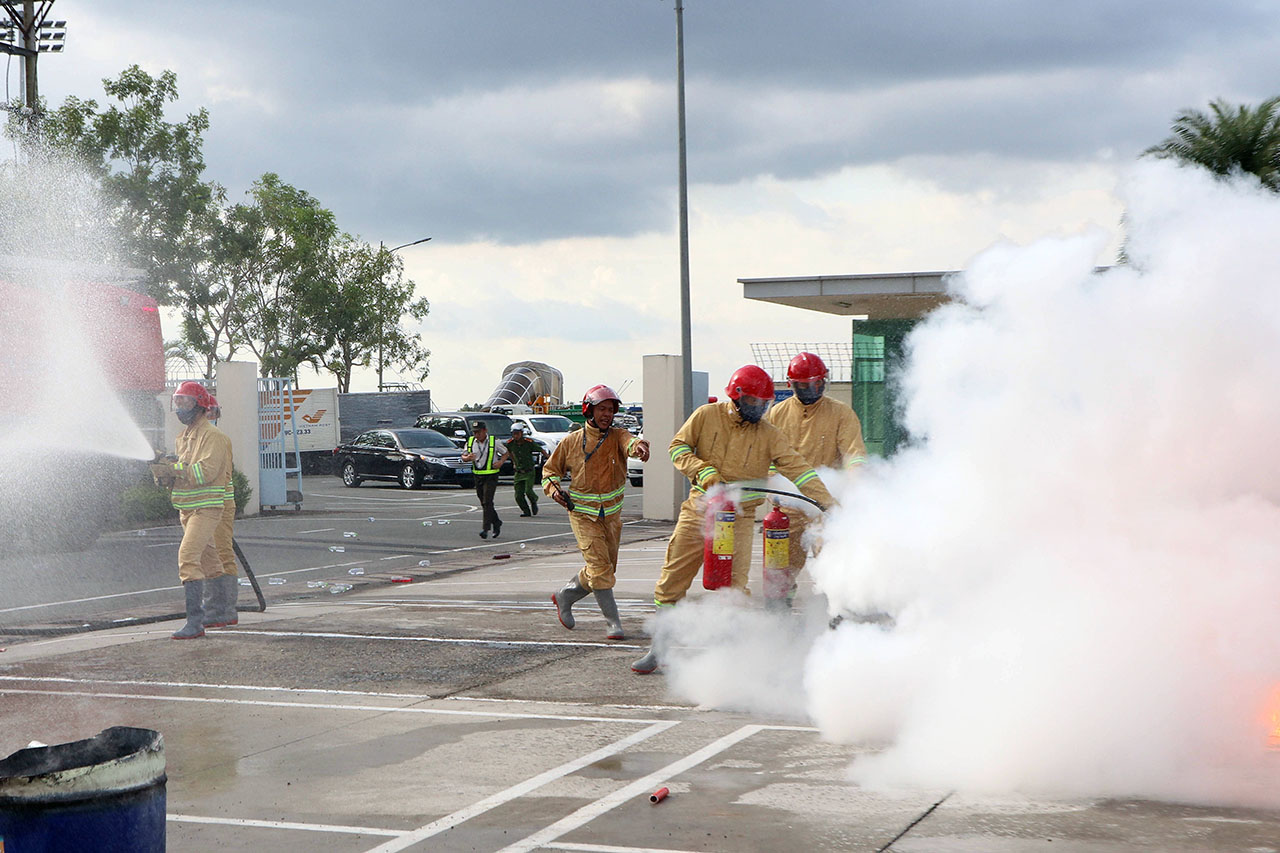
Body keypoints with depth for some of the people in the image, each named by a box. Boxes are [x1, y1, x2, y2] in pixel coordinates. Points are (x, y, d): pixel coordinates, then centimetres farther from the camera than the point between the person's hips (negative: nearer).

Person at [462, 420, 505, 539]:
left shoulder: (494, 442, -5)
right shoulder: (470, 442, 4)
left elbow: (506, 452, 8)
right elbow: (463, 457, 11)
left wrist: (501, 462, -11)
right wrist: (468, 458, -13)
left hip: (491, 476, -5)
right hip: (477, 476, 5)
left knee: (487, 502, -15)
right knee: (483, 503, 11)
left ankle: (486, 528, -17)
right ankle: (497, 523, 30)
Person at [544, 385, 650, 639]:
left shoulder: (617, 436, -3)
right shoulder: (571, 442, -2)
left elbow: (628, 441, -28)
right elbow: (550, 469, 12)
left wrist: (638, 445, -53)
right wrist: (553, 489, -9)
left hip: (612, 515, 3)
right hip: (583, 515, -3)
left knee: (605, 569, 13)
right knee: (600, 568, -14)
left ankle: (564, 597, 35)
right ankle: (613, 622, -6)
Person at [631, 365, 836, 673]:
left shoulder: (768, 434, 0)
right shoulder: (707, 416, 0)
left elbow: (796, 467, -5)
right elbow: (678, 446, 3)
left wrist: (827, 500, -14)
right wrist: (703, 471, -13)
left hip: (739, 517, 0)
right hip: (700, 509, 1)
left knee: (734, 585, -8)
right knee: (673, 578, 3)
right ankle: (659, 646, 16)